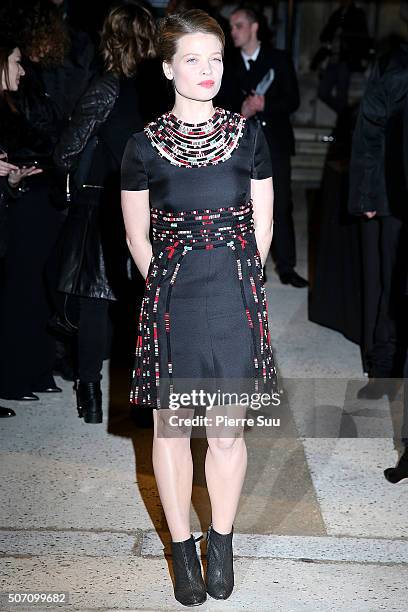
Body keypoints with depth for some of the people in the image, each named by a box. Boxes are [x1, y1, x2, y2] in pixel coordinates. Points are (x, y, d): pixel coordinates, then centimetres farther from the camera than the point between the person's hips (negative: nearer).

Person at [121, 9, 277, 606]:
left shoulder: (248, 134, 3)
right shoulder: (144, 145, -1)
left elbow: (262, 225, 7)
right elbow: (138, 237, 5)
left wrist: (236, 284, 5)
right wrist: (170, 288, 5)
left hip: (237, 300, 1)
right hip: (170, 304, -1)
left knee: (229, 431, 7)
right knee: (171, 428, 8)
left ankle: (221, 544, 25)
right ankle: (183, 548, 24)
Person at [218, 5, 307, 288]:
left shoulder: (280, 59, 3)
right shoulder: (228, 65, 8)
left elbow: (292, 100, -1)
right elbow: (222, 105, 4)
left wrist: (264, 105, -18)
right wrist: (241, 110, -17)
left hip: (275, 142, -1)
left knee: (282, 206, 0)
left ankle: (286, 267, 6)